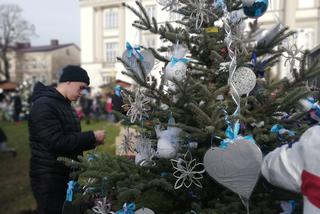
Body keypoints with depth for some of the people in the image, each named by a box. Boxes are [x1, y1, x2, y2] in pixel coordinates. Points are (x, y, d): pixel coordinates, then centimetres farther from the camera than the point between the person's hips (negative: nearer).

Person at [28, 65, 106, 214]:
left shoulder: (65, 104, 13)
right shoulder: (44, 105, -17)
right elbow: (56, 142, -26)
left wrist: (92, 142, 2)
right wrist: (92, 136, -20)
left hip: (67, 175, 9)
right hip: (48, 178, -9)